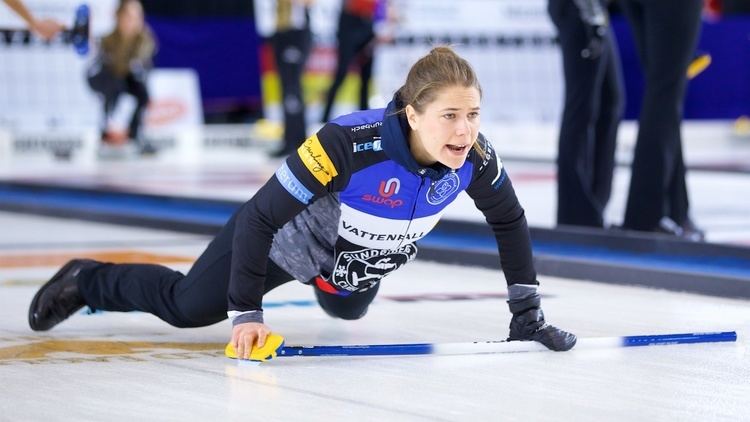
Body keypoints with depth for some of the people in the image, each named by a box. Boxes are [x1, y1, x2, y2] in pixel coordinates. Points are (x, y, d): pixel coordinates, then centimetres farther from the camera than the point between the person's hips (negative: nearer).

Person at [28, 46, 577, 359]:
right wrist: (246, 312, -34)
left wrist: (527, 309, -8)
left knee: (348, 310, 35)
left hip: (356, 265, 5)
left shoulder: (473, 155, -29)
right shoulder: (352, 144, -45)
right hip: (286, 239, -5)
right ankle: (85, 282, 34)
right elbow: (261, 216, -36)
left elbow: (509, 221, -8)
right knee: (189, 307, 9)